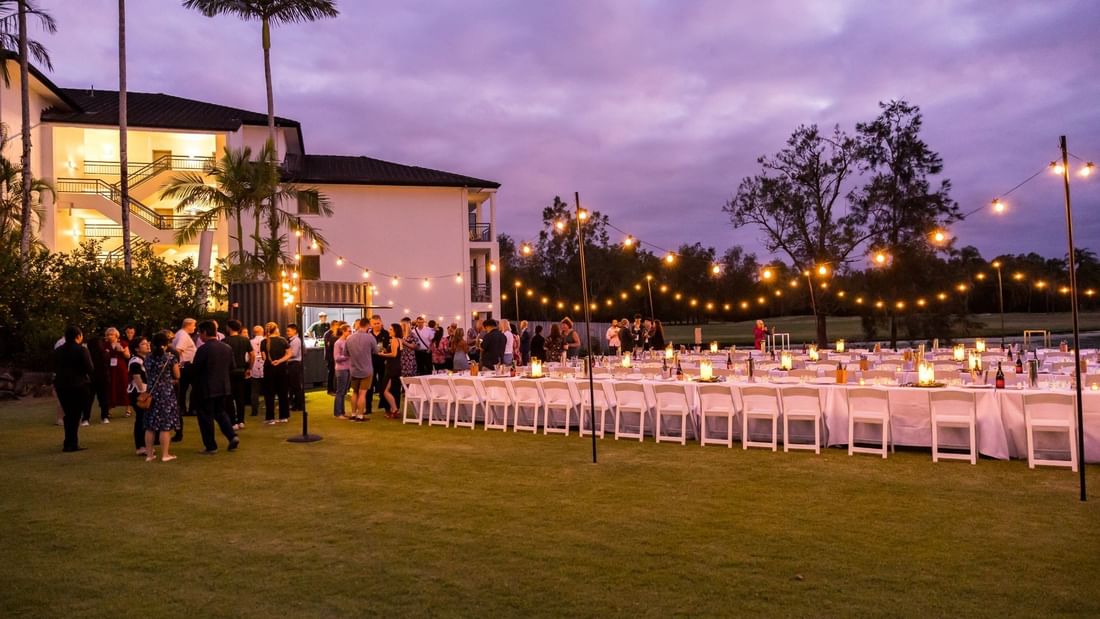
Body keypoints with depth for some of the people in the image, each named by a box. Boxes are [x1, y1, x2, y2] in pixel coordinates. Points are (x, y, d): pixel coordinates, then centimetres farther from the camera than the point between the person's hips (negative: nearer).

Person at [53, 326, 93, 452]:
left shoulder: (57, 351, 4)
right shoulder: (82, 350, -13)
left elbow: (55, 368, 10)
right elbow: (90, 369, -15)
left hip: (61, 385, 6)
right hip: (79, 386, -5)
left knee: (68, 414, 17)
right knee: (76, 415, 3)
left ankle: (69, 443, 24)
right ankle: (71, 444, 3)